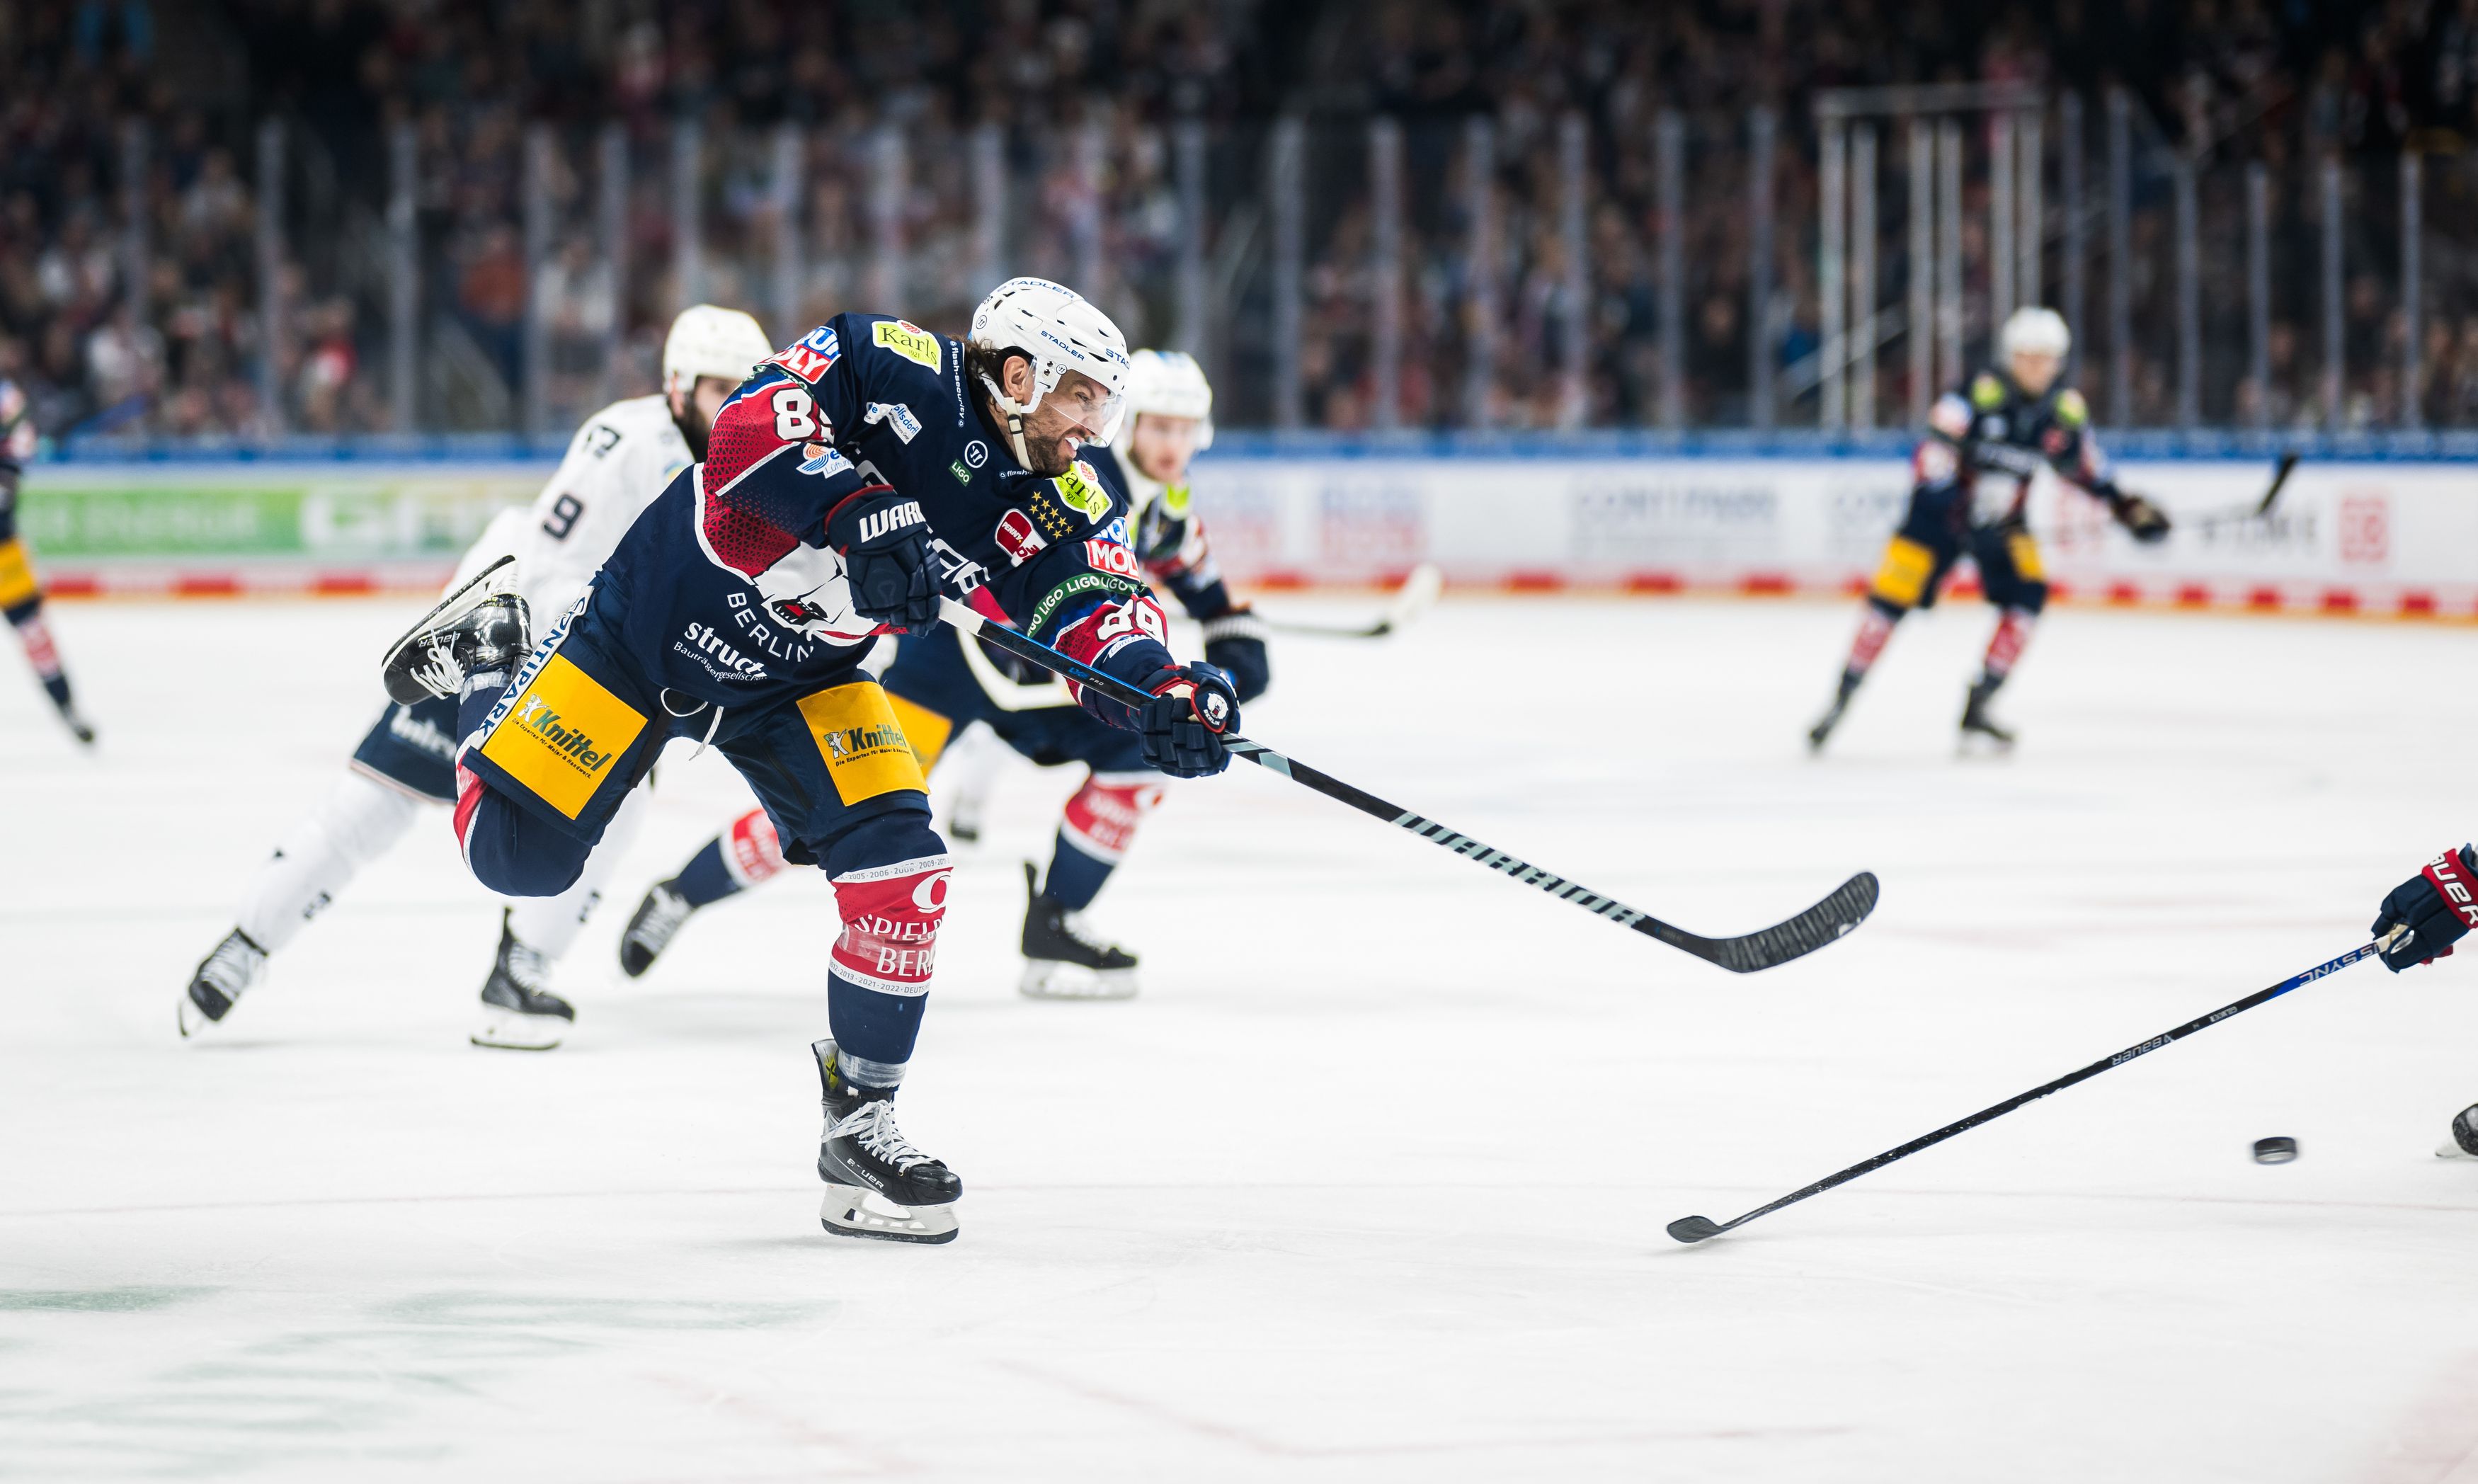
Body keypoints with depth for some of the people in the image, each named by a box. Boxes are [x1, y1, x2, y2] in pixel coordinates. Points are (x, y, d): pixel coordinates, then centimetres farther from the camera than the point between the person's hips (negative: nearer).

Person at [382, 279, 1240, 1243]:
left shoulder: (1060, 507, -9)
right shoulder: (896, 371, -25)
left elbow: (1098, 609, -21)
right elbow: (750, 424, -35)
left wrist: (1164, 691, -41)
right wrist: (854, 510, -48)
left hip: (798, 686, 5)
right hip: (661, 612, -5)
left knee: (899, 872, -12)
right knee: (517, 854, -3)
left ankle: (860, 1125, 2)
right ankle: (486, 652, 25)